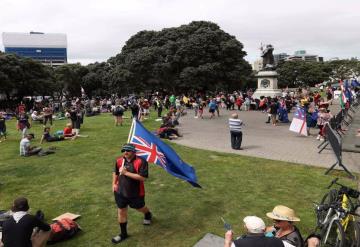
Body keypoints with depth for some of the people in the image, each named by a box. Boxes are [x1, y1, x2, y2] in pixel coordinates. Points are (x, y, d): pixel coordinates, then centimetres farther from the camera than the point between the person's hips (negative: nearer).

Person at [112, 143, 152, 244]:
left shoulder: (141, 162, -24)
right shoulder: (119, 161, -5)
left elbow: (142, 177, -30)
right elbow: (115, 172, 15)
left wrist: (126, 173, -31)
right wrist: (114, 184, 6)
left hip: (136, 193, -4)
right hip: (120, 192, 4)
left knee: (140, 208, 22)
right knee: (121, 211, 11)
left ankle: (148, 215, 57)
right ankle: (123, 233, 29)